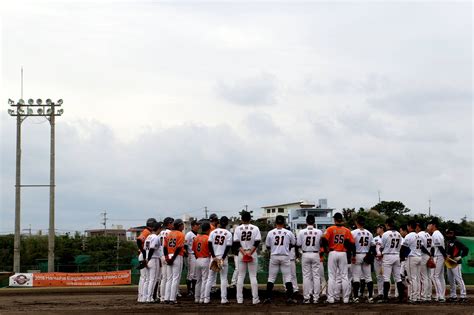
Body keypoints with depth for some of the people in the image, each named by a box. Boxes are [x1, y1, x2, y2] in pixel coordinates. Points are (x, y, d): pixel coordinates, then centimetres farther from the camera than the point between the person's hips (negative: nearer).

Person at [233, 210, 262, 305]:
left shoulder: (238, 229, 1)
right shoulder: (255, 228, -1)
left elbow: (236, 243, -7)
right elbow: (257, 242, -9)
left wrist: (243, 252, -12)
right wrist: (250, 252, -12)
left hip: (241, 254, 1)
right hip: (253, 254, 0)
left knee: (240, 276, 7)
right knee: (253, 276, 4)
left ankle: (239, 299, 5)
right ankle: (255, 299, 1)